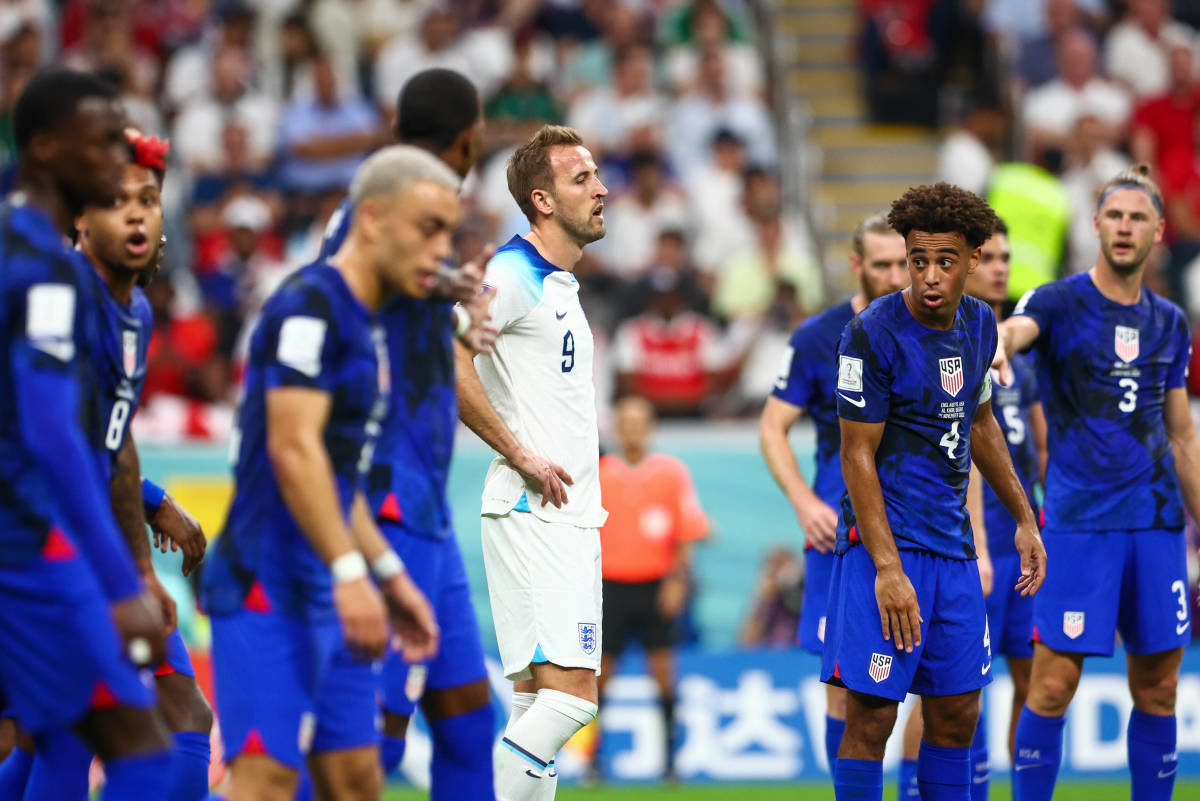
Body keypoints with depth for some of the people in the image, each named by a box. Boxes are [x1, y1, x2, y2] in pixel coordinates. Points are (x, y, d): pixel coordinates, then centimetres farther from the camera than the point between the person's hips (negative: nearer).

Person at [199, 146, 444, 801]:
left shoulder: (362, 325, 17)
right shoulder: (309, 306, -12)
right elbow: (293, 450, -21)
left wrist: (391, 575, 25)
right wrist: (349, 571, -25)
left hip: (325, 598, 10)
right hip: (270, 592, -10)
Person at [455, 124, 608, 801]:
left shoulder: (562, 284, 19)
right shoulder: (512, 274, -11)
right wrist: (519, 454, -19)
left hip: (568, 516, 10)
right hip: (533, 514, -10)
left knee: (539, 695, 7)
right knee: (572, 692, -16)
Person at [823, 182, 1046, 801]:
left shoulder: (979, 323, 7)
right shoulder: (873, 334, -14)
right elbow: (858, 456, -14)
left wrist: (1024, 519, 24)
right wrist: (887, 569, -20)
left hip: (953, 542, 7)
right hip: (886, 538, -7)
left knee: (956, 718, 8)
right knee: (871, 717, -10)